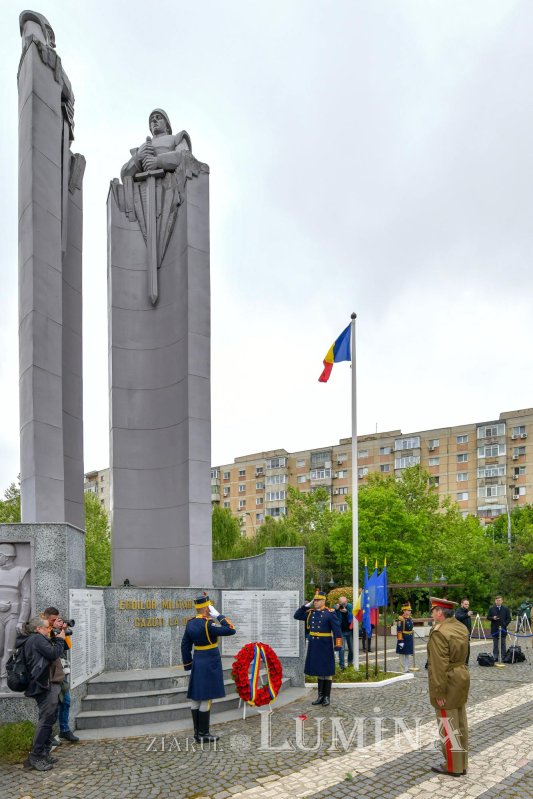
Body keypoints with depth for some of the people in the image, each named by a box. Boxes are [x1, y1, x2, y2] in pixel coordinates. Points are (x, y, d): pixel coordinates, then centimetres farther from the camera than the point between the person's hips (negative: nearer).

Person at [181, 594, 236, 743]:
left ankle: (197, 731, 18)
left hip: (197, 662, 8)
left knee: (196, 697, 10)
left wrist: (188, 665, 18)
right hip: (210, 663, -8)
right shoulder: (208, 624, -20)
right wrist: (218, 615, -13)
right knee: (206, 698, -3)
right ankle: (203, 734, 2)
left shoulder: (190, 623, 3)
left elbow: (185, 645, 10)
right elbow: (231, 630, -19)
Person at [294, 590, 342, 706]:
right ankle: (320, 695, 21)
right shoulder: (310, 612, 6)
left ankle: (327, 697, 13)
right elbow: (297, 616, 12)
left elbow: (337, 630, -12)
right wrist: (306, 606, 1)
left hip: (325, 645, -5)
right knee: (318, 670, 12)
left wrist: (337, 646, -18)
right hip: (314, 645, 5)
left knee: (327, 671, 4)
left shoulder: (330, 613, -10)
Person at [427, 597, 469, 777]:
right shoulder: (461, 627, 6)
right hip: (461, 677, 9)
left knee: (448, 726, 3)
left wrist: (439, 692, -20)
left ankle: (453, 767, 12)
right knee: (460, 724, 16)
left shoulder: (439, 633, -22)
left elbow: (440, 665, -24)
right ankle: (462, 764, 26)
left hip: (448, 683, -9)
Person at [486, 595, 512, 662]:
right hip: (494, 629, 0)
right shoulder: (491, 608, 5)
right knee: (495, 644, 5)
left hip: (503, 629, 0)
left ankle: (503, 657, 9)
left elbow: (509, 618, 5)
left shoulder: (506, 608, 4)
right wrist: (493, 618, -14)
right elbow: (488, 617, 7)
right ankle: (495, 657, 9)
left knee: (503, 644, 3)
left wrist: (505, 625, -7)